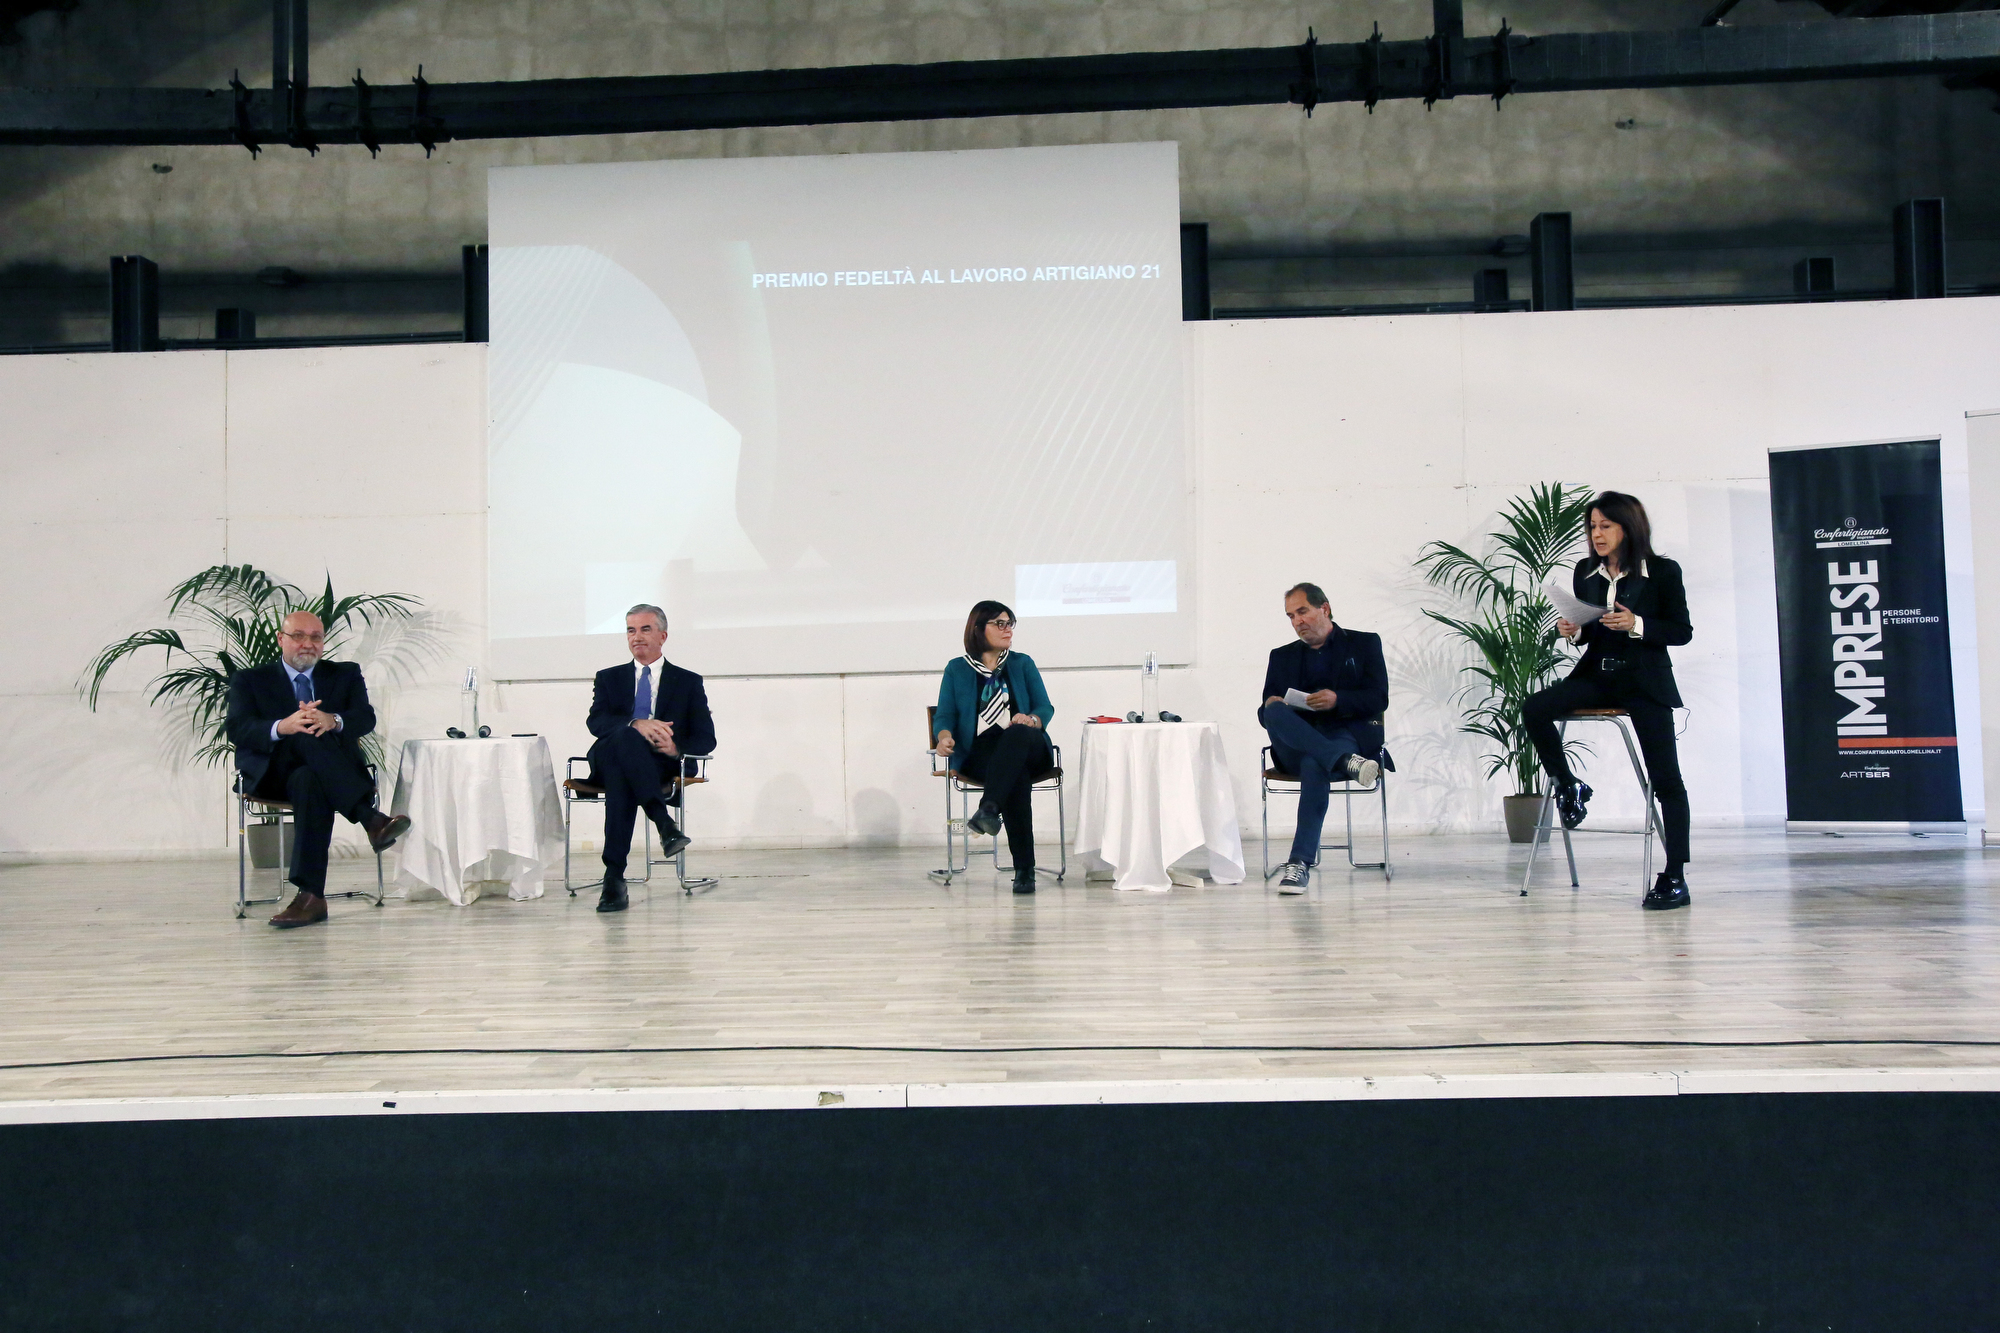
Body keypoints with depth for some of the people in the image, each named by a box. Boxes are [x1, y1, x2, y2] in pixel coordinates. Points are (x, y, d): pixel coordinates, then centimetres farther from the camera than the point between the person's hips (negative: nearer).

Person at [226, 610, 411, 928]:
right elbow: (238, 729, -3)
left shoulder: (346, 674, 20)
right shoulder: (249, 680, 17)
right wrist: (282, 727, -25)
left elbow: (366, 719, 1)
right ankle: (371, 818, -49)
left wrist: (332, 721, -24)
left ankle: (311, 895, -46)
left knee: (309, 781, -38)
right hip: (272, 773, -1)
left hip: (328, 770, 1)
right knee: (306, 736, -36)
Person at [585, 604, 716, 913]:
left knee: (620, 777, -38)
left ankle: (614, 876, -44)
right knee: (624, 737, -38)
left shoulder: (688, 682, 19)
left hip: (664, 767, -1)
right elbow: (595, 721, 0)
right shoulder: (609, 678, 22)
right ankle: (664, 823, -50)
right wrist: (636, 725, -22)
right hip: (610, 758, 1)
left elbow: (706, 739, 9)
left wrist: (677, 747, -16)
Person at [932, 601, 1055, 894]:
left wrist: (1031, 720, -16)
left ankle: (989, 809, -56)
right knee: (1016, 778, -36)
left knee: (1015, 735, -38)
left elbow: (1045, 707, 9)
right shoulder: (957, 669, 15)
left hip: (1026, 747, 1)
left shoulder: (1022, 664, 19)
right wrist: (944, 736, -19)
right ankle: (1024, 869, -41)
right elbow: (944, 715, 6)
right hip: (979, 754, -1)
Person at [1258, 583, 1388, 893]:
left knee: (1315, 764, -38)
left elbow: (1379, 698, 1)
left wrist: (1337, 700, -18)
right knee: (1275, 713, -31)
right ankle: (1346, 762, -45)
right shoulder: (1282, 656, 24)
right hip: (1295, 749, 3)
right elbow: (1264, 714, 16)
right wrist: (1270, 706, -10)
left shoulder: (1364, 644, 15)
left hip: (1347, 734, -3)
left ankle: (1301, 860, -41)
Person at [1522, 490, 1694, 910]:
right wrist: (1573, 631, -8)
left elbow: (1682, 631, -5)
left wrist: (1637, 625, -20)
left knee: (1666, 778, -4)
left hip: (1645, 682, -4)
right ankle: (1567, 786, 2)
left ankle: (1675, 877, 4)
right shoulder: (1585, 572, 6)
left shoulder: (1663, 572, -5)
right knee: (1534, 709, -22)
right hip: (1597, 674, 4)